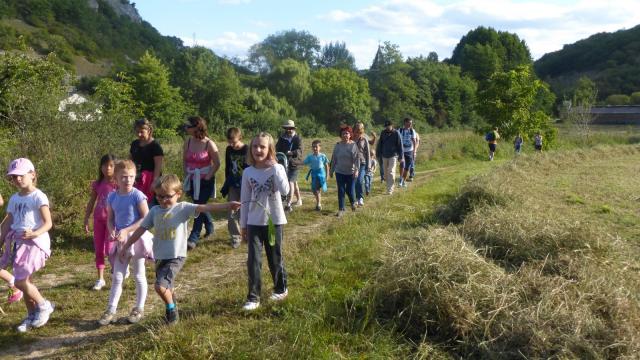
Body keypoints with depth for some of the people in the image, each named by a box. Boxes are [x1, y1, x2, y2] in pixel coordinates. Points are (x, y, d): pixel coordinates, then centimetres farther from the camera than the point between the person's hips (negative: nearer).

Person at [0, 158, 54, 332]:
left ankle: (44, 305, 9)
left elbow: (48, 223, -15)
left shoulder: (38, 197, -10)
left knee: (20, 281, -11)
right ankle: (31, 315, 25)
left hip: (35, 242, -7)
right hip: (20, 243, 7)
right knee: (26, 281, 11)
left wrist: (34, 233, -31)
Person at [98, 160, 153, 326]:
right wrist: (112, 231, -12)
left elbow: (146, 218, -16)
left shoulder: (137, 195, -15)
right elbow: (110, 219, 9)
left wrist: (126, 231, -21)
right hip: (120, 241, 5)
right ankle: (111, 311, 15)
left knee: (139, 275, 9)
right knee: (117, 277, 8)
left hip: (136, 238, -5)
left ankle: (139, 309, 23)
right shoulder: (112, 197, 1)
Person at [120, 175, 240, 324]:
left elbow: (204, 207, -20)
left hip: (176, 257, -5)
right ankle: (172, 310, 41)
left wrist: (228, 205, -33)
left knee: (161, 286, -18)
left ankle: (171, 309, 8)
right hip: (160, 257, 5)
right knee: (167, 288, 17)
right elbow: (141, 229, 12)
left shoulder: (183, 208, -8)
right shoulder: (155, 211, 6)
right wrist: (125, 247, 14)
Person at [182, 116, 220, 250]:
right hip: (192, 181, 6)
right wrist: (187, 176, 4)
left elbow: (217, 163, -10)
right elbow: (184, 160, 11)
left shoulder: (209, 144, -15)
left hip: (205, 181, -5)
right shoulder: (188, 141, -1)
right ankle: (209, 227, 41)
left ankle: (194, 238, -4)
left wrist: (208, 177, -13)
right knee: (200, 205, 18)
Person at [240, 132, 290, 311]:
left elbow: (285, 190, -26)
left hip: (274, 221, -2)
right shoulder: (248, 172, -1)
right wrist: (243, 224, 7)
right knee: (253, 260, -2)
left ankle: (281, 289, 34)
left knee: (275, 258, 12)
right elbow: (245, 200, 5)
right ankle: (253, 297, 7)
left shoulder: (277, 168, -8)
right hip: (254, 222, 2)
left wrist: (274, 168, -24)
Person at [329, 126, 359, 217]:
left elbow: (356, 158, -12)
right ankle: (341, 209, 9)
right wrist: (331, 170, 10)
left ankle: (353, 202, 36)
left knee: (350, 191, 5)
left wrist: (356, 170, -21)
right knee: (341, 191, 2)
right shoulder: (338, 145, 2)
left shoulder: (353, 145, -6)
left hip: (351, 172, -2)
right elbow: (333, 159, 8)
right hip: (339, 172, 2)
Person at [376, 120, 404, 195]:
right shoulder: (383, 133, 4)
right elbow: (380, 144, 12)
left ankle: (390, 190, -9)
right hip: (384, 156, 5)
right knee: (386, 173, 10)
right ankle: (391, 185, 26)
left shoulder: (396, 134, -6)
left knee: (391, 173, -10)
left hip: (393, 156, -4)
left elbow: (400, 146, -3)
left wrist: (401, 157, -5)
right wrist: (378, 154, 11)